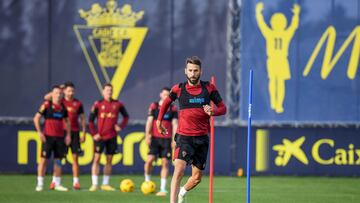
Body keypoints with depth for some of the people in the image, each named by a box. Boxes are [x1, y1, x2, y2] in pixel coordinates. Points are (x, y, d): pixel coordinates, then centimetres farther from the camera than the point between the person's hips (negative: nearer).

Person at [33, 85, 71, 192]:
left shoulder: (63, 107, 10)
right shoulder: (46, 105, -4)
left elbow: (67, 121, 21)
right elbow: (36, 118, -5)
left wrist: (68, 134, 12)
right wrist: (39, 132, -12)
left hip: (60, 137, 5)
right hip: (48, 137, -5)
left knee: (58, 160, 7)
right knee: (44, 159, -5)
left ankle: (58, 184, 14)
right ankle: (40, 184, -2)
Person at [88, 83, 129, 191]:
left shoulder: (117, 104, 4)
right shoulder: (98, 104, -2)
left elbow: (126, 116, 17)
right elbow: (91, 119, 0)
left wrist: (121, 126, 2)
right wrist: (94, 133, -7)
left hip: (112, 136, 3)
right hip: (100, 137, -3)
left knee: (109, 160, 6)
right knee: (96, 159, -7)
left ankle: (105, 184, 13)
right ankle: (94, 184, -6)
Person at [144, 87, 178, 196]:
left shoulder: (173, 109, 6)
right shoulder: (153, 106, 5)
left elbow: (174, 124, 4)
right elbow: (149, 121, 1)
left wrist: (174, 139, -4)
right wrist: (147, 135, -9)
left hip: (167, 139, 1)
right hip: (155, 138, -1)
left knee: (165, 163, -2)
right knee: (149, 160, -13)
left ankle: (163, 188, 1)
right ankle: (147, 182, 7)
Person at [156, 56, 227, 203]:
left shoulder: (209, 88, 1)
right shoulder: (178, 89, 0)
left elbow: (223, 108, 6)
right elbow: (166, 102, 20)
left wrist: (213, 111, -16)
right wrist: (159, 120, 23)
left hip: (202, 138, 2)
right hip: (184, 137, -2)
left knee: (197, 177, 11)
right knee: (179, 169, -25)